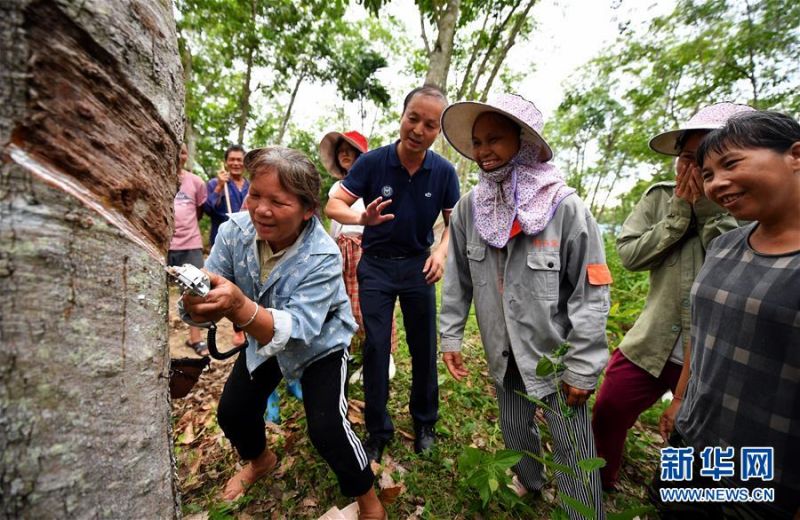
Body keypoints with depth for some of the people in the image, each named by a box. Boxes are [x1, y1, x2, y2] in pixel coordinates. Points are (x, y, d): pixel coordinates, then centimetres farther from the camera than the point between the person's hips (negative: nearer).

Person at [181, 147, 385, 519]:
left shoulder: (322, 257, -34)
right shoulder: (234, 230, -20)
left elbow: (297, 331, -41)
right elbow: (207, 309, -20)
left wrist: (239, 306, -57)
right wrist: (196, 302, -44)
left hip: (321, 346, -5)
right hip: (263, 342, 6)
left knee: (326, 428, -16)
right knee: (231, 413, 13)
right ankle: (260, 460, 48)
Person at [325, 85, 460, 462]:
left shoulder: (444, 172, -8)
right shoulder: (372, 162, -12)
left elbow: (455, 221, 2)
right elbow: (333, 206, -12)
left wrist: (442, 251, -18)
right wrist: (362, 217, -35)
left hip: (418, 265, 2)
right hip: (376, 265, -1)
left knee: (423, 348, 10)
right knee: (376, 347, 3)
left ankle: (424, 423, 34)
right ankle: (377, 430, 23)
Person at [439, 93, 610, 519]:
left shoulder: (565, 207, -18)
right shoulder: (469, 208, -7)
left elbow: (592, 292, -14)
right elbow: (457, 280, 1)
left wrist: (582, 366, -13)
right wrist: (450, 336, 1)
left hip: (557, 352, -4)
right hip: (504, 352, 4)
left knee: (573, 449, 9)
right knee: (514, 430, 25)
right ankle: (528, 480, 56)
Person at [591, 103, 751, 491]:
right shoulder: (660, 197, -1)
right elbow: (628, 254, -7)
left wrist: (711, 210, -19)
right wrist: (680, 213, -14)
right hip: (650, 345, 2)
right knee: (606, 416, 13)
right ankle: (600, 482, 42)